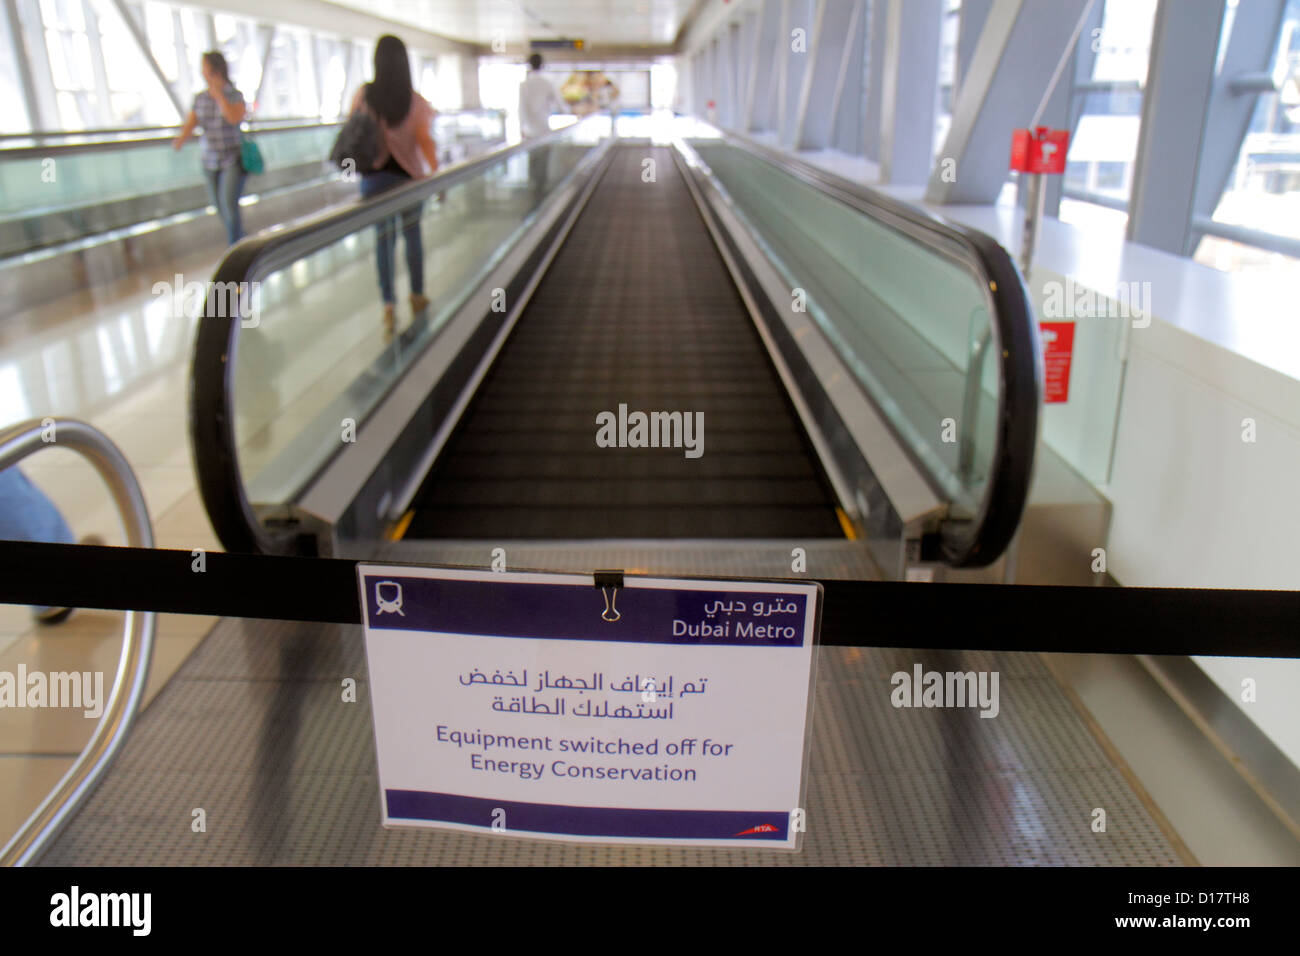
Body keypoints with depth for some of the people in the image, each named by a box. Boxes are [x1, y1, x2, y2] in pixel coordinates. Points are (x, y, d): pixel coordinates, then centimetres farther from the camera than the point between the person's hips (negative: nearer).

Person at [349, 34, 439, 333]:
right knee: (412, 235, 16)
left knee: (383, 238, 7)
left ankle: (389, 305, -3)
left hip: (373, 177, 1)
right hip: (408, 177, -1)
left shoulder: (363, 96, -4)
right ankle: (417, 296, 27)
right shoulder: (416, 103, -9)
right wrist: (436, 173, -8)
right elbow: (425, 141, -14)